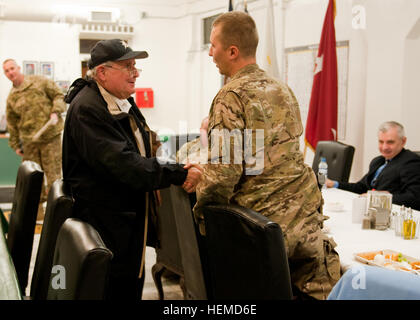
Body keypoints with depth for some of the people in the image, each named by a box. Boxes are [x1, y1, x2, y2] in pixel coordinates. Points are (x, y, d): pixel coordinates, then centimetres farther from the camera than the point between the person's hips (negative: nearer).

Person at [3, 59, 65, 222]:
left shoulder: (40, 82, 1)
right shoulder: (11, 98, 11)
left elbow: (59, 96, 3)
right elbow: (12, 123, 16)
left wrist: (56, 112, -14)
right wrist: (15, 145, 14)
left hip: (50, 135, -4)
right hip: (29, 141, 4)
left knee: (53, 173, -3)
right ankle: (37, 211, 22)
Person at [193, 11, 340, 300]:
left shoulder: (232, 97, -13)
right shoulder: (283, 90, 12)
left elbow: (223, 172, -20)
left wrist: (200, 212, -4)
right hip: (308, 217, 7)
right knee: (318, 293, 12)